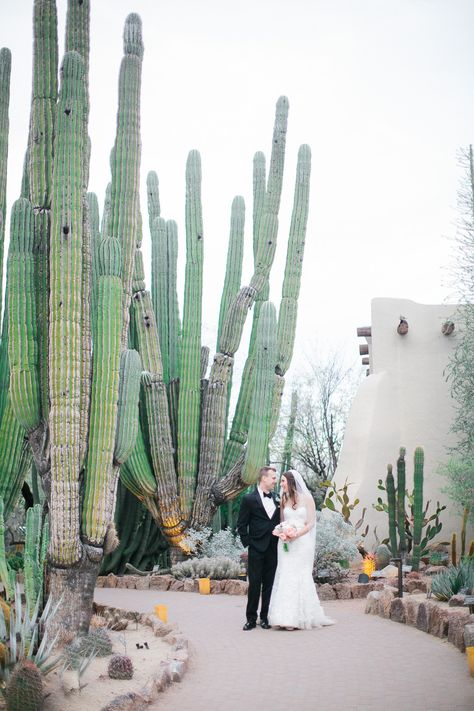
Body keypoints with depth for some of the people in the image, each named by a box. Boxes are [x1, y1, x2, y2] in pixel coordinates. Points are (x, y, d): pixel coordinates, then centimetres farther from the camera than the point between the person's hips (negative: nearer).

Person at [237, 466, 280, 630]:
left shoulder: (276, 500, 11)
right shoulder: (249, 499, -4)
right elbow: (241, 526, -2)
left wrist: (281, 541, 5)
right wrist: (248, 543, -7)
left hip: (273, 549, 4)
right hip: (256, 549, -4)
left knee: (269, 584, 6)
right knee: (254, 584, -1)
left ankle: (265, 617, 14)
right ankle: (251, 619, 6)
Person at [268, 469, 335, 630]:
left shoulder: (307, 499, -2)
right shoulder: (284, 499, 11)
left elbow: (310, 523, -5)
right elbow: (282, 522, 14)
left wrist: (296, 534, -18)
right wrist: (281, 532, -8)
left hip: (302, 543, -4)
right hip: (286, 544, 4)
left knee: (300, 578, -4)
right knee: (285, 578, -2)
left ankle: (301, 617, 3)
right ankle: (287, 617, 1)